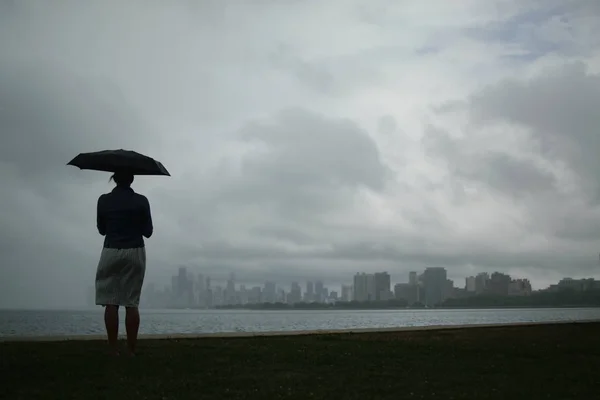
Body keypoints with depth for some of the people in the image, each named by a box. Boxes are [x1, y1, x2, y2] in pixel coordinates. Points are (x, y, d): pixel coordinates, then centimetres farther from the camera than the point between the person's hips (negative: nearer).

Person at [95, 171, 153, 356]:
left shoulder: (104, 200, -1)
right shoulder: (141, 201, -2)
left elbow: (101, 229, 9)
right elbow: (148, 232, 4)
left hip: (111, 253, 0)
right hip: (135, 253, 0)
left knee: (110, 302, 1)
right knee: (131, 303, 2)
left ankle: (113, 349, -3)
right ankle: (132, 350, 0)